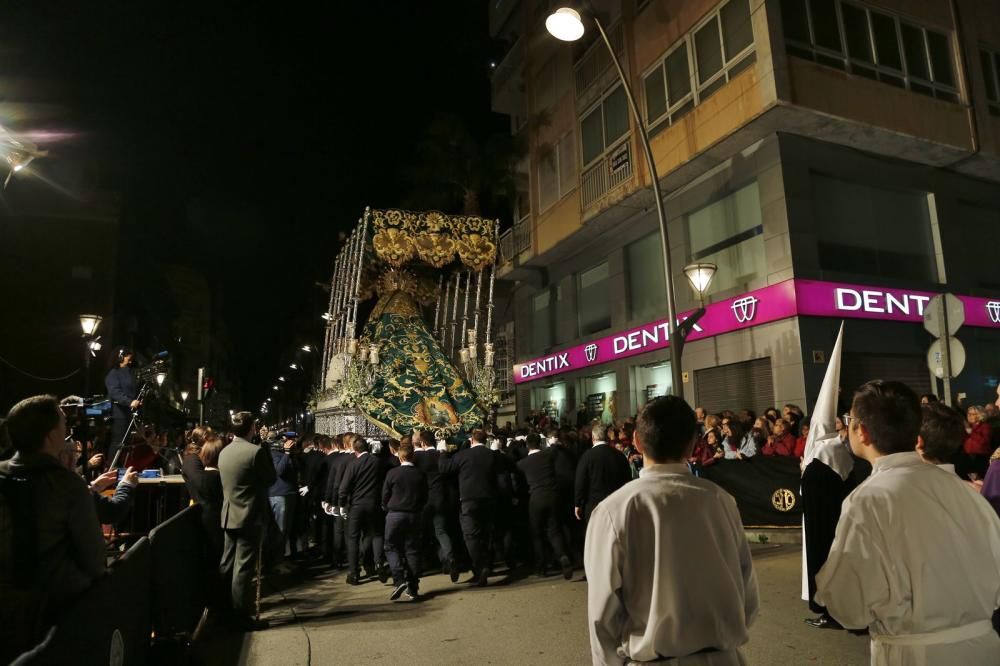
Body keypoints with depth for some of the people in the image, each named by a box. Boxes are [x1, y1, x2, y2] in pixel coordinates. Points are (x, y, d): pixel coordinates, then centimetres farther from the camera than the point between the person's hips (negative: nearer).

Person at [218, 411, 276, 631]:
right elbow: (271, 479, -7)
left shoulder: (224, 452, 5)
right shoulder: (256, 451, -18)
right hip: (250, 517, -7)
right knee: (243, 568, -2)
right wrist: (266, 455, 5)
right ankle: (242, 617, 5)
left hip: (229, 516, 8)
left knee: (227, 565, 16)